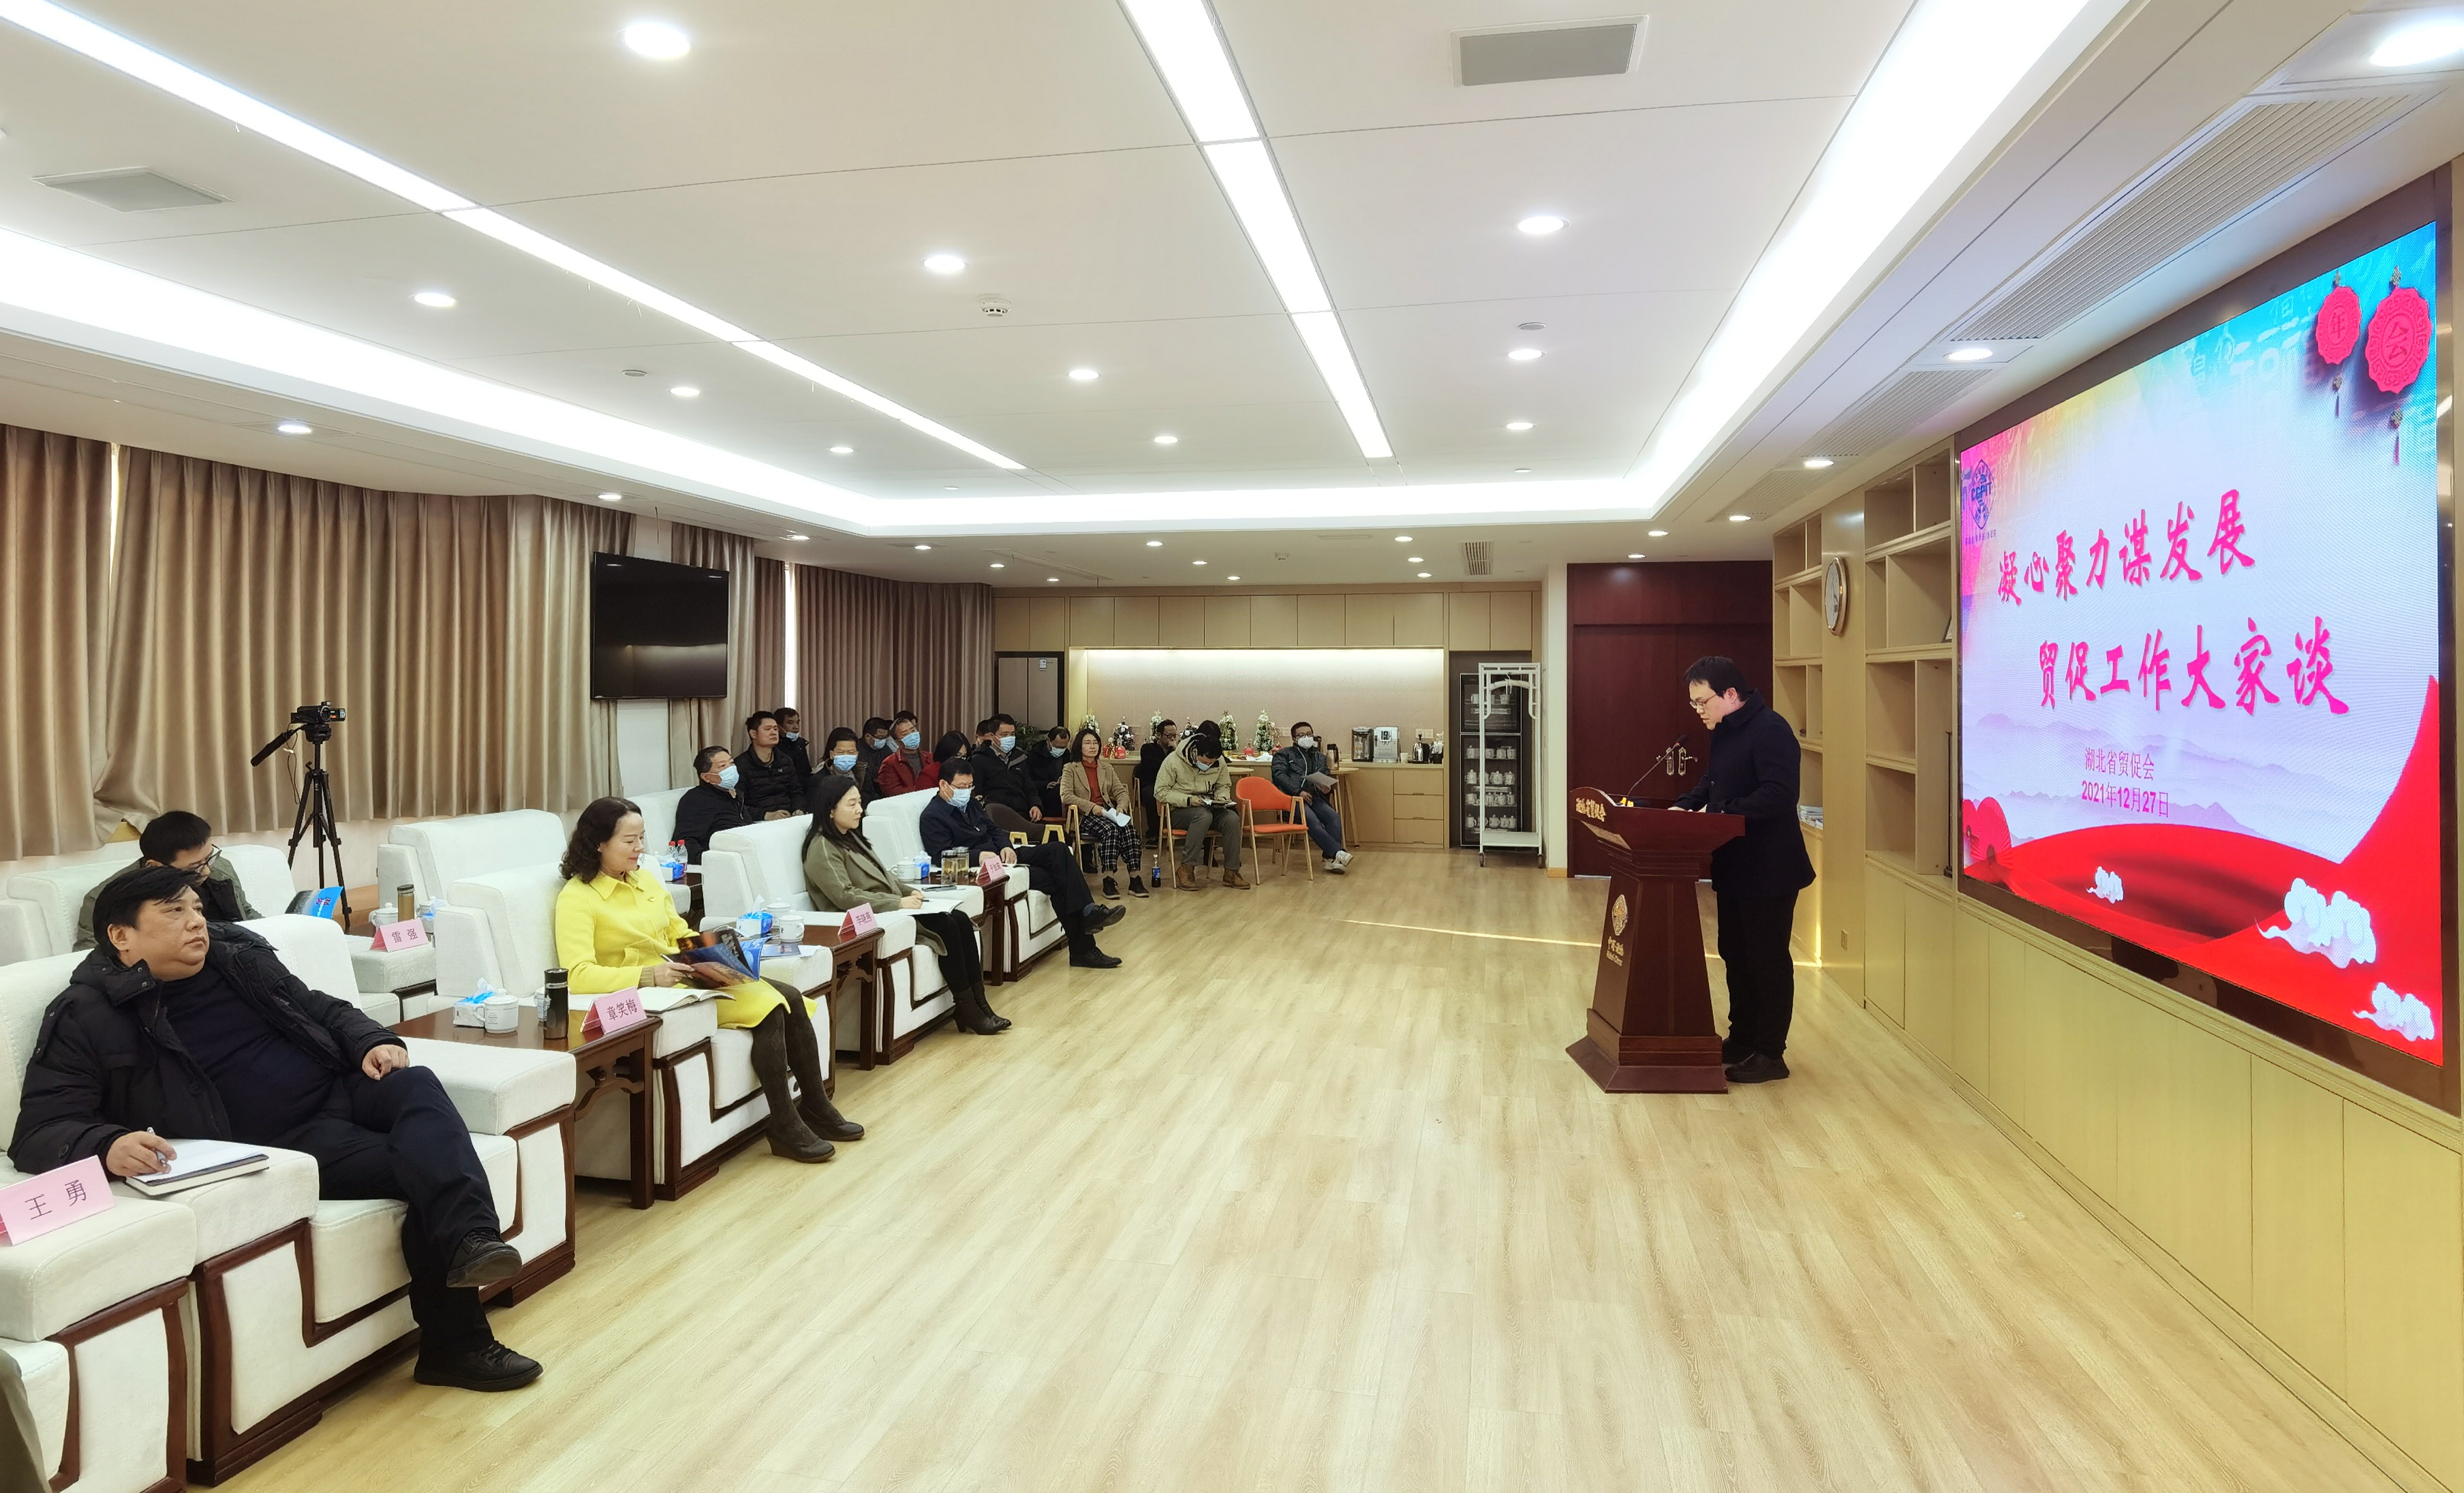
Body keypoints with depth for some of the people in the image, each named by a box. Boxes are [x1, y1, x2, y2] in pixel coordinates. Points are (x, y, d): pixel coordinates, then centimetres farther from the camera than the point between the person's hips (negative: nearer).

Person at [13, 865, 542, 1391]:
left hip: (341, 1090, 5)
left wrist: (373, 1042, -1)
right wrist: (107, 1145, -33)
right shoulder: (87, 1019, -2)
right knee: (420, 1165, -27)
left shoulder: (240, 957, 15)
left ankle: (469, 1241, -42)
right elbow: (40, 1132, -8)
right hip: (276, 1144, -5)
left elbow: (321, 1008, 23)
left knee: (416, 1087, -29)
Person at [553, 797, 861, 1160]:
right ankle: (785, 1129, -13)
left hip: (687, 977, 8)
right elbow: (577, 975, -22)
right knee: (767, 1007, -23)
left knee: (790, 998, -11)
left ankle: (815, 1108, 0)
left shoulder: (642, 878, 14)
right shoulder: (576, 898, -10)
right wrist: (649, 975, -32)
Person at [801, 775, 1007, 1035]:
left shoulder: (851, 837, 18)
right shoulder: (822, 848, -11)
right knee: (946, 927, -22)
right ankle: (968, 1012, -14)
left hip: (890, 910, 9)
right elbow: (845, 896, -21)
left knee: (961, 920, -10)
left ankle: (979, 1003, -11)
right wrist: (898, 903, -22)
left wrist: (909, 892, 6)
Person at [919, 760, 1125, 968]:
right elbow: (943, 856, -17)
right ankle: (1082, 949, -17)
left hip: (1002, 855, 8)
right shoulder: (933, 817, -7)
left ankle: (1088, 912, -24)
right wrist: (979, 856, -29)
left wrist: (1006, 846, -1)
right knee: (1049, 879, -23)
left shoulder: (970, 803, 19)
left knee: (1059, 851, -14)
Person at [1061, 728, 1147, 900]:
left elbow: (1121, 791, 18)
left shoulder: (1106, 768, 24)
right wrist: (1091, 807, -19)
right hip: (1085, 817, -4)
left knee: (1129, 828, -28)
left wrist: (1121, 807, -6)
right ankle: (1108, 880, -37)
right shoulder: (1070, 769, 8)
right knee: (1110, 829, -35)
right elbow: (1066, 795, -7)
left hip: (1108, 813, 4)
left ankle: (1135, 878, -33)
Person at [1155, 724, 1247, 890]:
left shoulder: (1219, 763, 0)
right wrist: (1188, 800, -23)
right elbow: (1160, 792, -11)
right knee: (1203, 816, -37)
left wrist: (1222, 798, -6)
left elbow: (1223, 786, 18)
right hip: (1179, 811, -4)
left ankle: (1231, 872, -16)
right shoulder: (1173, 761, -13)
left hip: (1208, 808, 5)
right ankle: (1186, 869, -31)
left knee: (1232, 818, -25)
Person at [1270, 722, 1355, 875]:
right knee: (1313, 822, -33)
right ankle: (1338, 853, -39)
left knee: (1334, 817, -27)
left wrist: (1328, 770, 1)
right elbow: (1279, 775, -2)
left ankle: (1332, 859, -33)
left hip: (1315, 798, 4)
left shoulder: (1320, 757, 27)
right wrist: (1299, 792, -13)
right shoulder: (1284, 755, 15)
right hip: (1293, 799, -4)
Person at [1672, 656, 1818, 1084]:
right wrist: (1685, 807, 6)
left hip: (1769, 871, -10)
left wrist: (1723, 814, -27)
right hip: (1734, 868, 10)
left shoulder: (1770, 730, -18)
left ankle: (1770, 1053, 10)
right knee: (1735, 954, 16)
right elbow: (1711, 782, 23)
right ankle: (1742, 1038, 29)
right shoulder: (1724, 733, 12)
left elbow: (1779, 794, -27)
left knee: (1768, 960, 0)